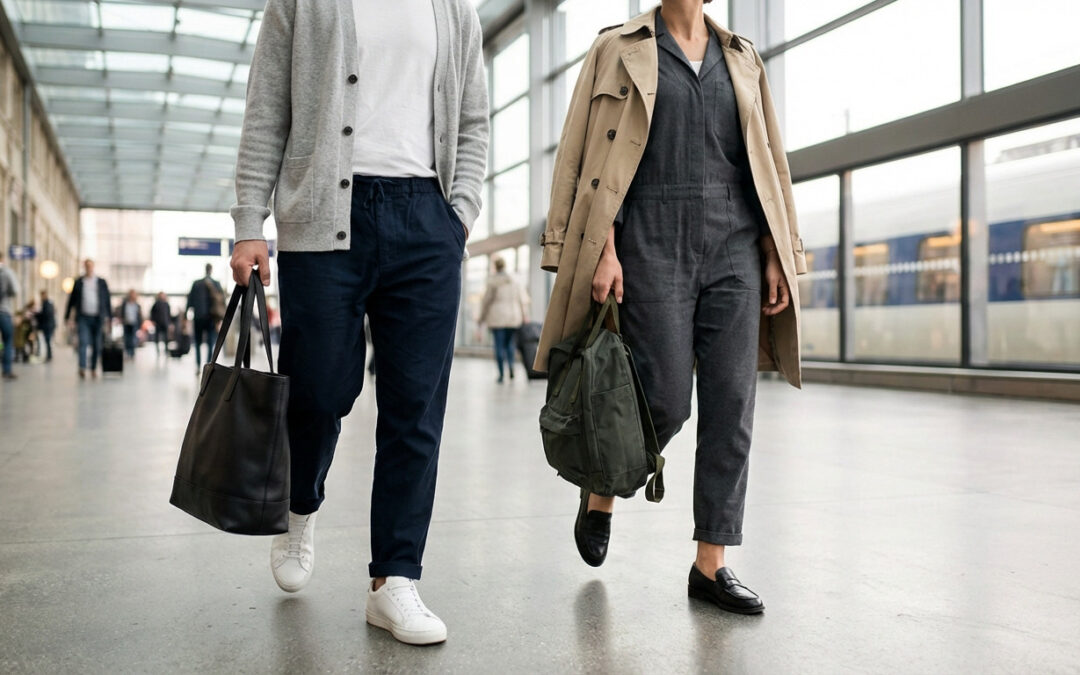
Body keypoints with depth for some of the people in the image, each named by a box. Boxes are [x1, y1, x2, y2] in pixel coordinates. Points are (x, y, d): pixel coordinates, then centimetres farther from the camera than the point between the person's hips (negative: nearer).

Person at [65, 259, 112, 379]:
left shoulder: (101, 282, 7)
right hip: (83, 318, -1)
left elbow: (107, 301, 8)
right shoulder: (78, 282, 7)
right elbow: (71, 300, 10)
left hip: (97, 318, 1)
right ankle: (82, 368, -24)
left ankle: (93, 368, 15)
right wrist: (67, 317, 8)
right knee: (83, 342, -16)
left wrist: (109, 317, 2)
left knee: (96, 345, 4)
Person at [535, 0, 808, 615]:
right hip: (653, 242, -4)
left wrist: (777, 257, 6)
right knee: (666, 401, -7)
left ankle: (711, 564, 6)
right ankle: (600, 493, 24)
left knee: (732, 403, -2)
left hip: (734, 244, 4)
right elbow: (591, 159, -1)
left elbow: (769, 162, 14)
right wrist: (604, 249, -12)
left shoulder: (742, 58, 17)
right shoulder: (619, 49, 7)